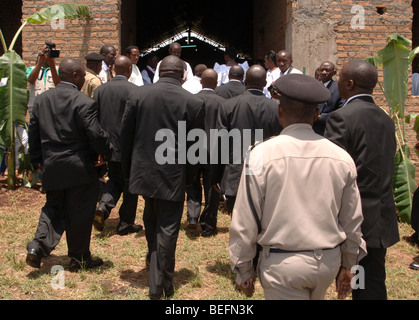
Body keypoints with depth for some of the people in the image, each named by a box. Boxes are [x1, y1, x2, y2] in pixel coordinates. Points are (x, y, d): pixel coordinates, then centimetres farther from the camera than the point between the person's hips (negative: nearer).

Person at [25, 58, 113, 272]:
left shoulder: (41, 100, 7)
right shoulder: (84, 102, -14)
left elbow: (33, 133, 12)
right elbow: (96, 134, -16)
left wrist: (37, 160, 22)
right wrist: (108, 152, 3)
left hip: (51, 166, 6)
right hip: (79, 167, -5)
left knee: (53, 208, 19)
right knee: (80, 212, 7)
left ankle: (38, 246, 1)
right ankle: (79, 258, 19)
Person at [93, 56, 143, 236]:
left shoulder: (100, 90, 1)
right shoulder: (135, 91, -14)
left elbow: (95, 119, 4)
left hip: (109, 146, 4)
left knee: (114, 180, 22)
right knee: (129, 185, 10)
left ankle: (103, 207, -1)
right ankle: (126, 224, 17)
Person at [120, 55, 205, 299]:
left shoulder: (138, 95, -3)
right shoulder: (194, 102, -9)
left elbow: (126, 136, 2)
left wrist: (127, 170, 13)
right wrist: (189, 176, 7)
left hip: (143, 170, 4)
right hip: (174, 176, -3)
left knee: (151, 218, 27)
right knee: (167, 228, 4)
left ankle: (153, 257, 47)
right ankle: (161, 284, 9)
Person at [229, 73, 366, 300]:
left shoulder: (261, 155, -14)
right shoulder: (341, 157, -3)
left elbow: (245, 222, -10)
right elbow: (352, 222, 6)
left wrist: (243, 269, 4)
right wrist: (347, 266, 20)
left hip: (283, 264, -4)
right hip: (329, 262, 5)